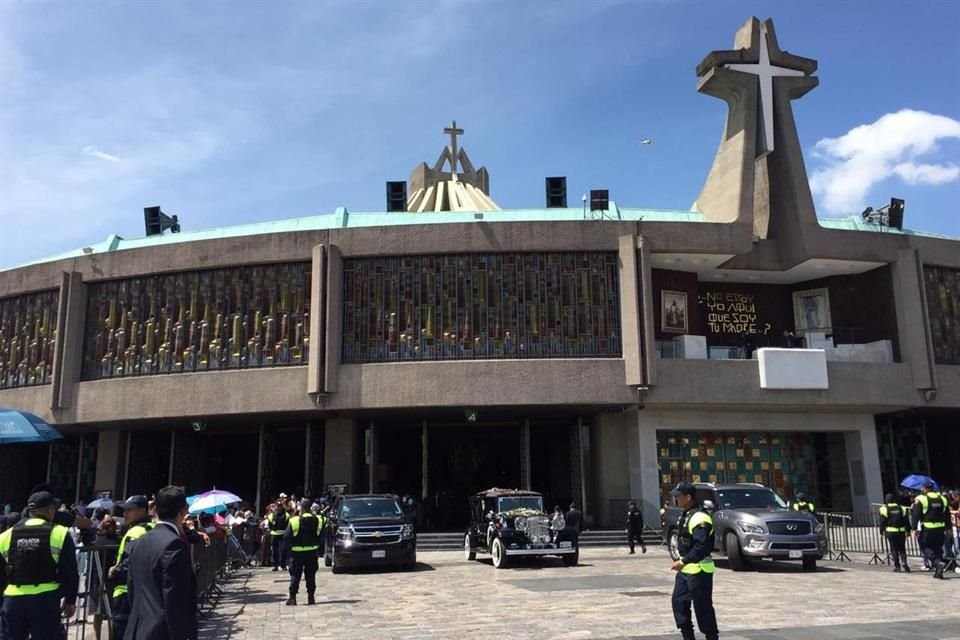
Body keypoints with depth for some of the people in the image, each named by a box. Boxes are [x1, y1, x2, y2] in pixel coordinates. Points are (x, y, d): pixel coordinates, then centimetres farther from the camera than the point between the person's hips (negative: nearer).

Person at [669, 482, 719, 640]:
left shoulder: (699, 517, -21)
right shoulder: (685, 515, 12)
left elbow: (701, 546, -28)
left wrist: (683, 562, -27)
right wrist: (682, 562, 13)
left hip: (699, 570, -10)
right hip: (686, 569, 10)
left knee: (703, 607, -1)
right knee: (679, 602, 10)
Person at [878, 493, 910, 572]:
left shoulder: (884, 508, -2)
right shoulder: (900, 508, 8)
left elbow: (882, 521, -4)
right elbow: (905, 520, 7)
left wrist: (881, 531, 5)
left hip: (890, 531, -3)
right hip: (901, 531, 3)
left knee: (894, 549, 4)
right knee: (902, 548, 11)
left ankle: (897, 566, 3)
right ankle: (904, 562, -7)